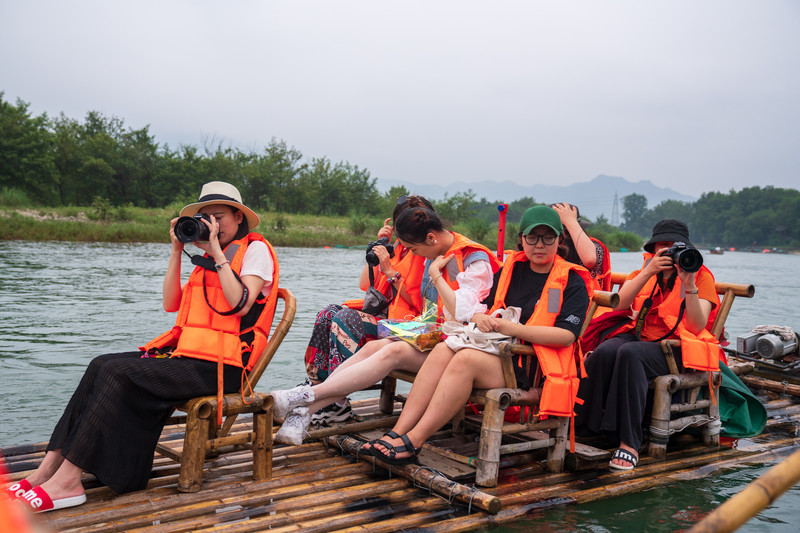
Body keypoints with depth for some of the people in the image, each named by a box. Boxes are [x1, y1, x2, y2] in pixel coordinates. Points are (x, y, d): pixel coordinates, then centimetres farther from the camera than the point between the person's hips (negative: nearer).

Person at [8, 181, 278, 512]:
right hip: (188, 353, 8)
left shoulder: (255, 249, -1)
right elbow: (171, 305, 13)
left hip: (221, 366, -8)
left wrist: (217, 253, -13)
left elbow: (240, 305, -18)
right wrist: (177, 251, 8)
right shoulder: (210, 257, 22)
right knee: (103, 365, -7)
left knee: (119, 373, -21)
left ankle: (68, 481, -18)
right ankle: (49, 468, -9)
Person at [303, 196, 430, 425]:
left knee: (345, 318, -27)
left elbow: (419, 302, -14)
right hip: (383, 312, 8)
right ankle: (316, 385, -15)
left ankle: (338, 403, -24)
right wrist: (378, 245, 7)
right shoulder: (398, 248, 17)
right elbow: (365, 285, 13)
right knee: (328, 313, -11)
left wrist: (390, 271, -17)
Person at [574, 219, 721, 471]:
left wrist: (689, 284, -16)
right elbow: (619, 304, -3)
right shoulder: (642, 272, 19)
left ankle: (629, 443, -35)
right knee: (604, 351, -32)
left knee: (630, 353, -36)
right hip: (637, 335, 4)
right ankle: (579, 426, -27)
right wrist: (648, 272, -11)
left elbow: (697, 327, -7)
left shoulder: (701, 276, 8)